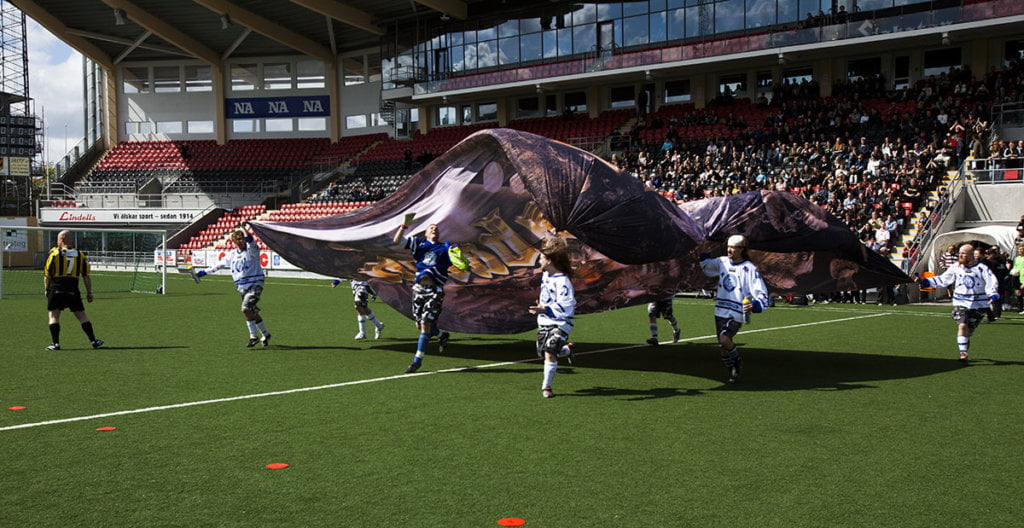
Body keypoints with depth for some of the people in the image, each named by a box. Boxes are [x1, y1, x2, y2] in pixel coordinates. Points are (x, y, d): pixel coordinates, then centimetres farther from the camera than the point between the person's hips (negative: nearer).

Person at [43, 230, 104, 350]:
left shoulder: (54, 253, -1)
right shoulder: (80, 255, 7)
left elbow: (47, 274, -1)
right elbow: (86, 276, 6)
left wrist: (46, 289, 9)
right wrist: (89, 293, 11)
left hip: (56, 289, -2)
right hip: (73, 291, 2)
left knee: (54, 316, 6)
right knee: (81, 315, 8)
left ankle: (55, 343, 1)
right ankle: (93, 341, 7)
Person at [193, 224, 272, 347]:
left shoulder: (252, 250, -4)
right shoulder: (231, 255, 13)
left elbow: (251, 243, -28)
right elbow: (218, 265, 23)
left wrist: (245, 231, -41)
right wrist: (202, 273, 24)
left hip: (255, 285, -6)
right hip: (242, 288, 6)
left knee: (245, 309, -20)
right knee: (253, 312, 9)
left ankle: (253, 336, -10)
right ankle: (265, 334, 27)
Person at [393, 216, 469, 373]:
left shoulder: (446, 247, 10)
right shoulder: (419, 243, 13)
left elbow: (460, 264, 4)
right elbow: (397, 241, 5)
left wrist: (464, 265, -19)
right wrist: (405, 224, -6)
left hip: (435, 290, -3)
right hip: (418, 288, 3)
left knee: (425, 324, -10)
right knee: (420, 324, 9)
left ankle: (417, 360, 0)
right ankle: (442, 335, 39)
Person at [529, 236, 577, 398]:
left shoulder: (562, 281, -22)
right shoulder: (546, 275, 6)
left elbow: (564, 307, -31)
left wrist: (545, 310, -39)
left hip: (559, 324, -9)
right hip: (544, 322, 9)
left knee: (550, 353, -18)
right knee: (543, 353, 12)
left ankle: (546, 386, -4)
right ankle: (567, 349, 40)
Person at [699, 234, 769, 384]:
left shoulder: (750, 269, -9)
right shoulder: (722, 262, 9)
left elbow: (762, 294, -13)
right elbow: (706, 266, 33)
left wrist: (754, 306, -32)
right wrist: (704, 253, 16)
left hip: (737, 314, -6)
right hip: (720, 312, 6)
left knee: (725, 340, -26)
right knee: (723, 346, 9)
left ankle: (737, 361, 3)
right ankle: (733, 371, 31)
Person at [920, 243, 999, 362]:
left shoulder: (981, 268, -5)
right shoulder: (956, 268, 4)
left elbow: (991, 282, -13)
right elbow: (942, 280, 9)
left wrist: (992, 295, -31)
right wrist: (925, 282, 1)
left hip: (978, 304, -1)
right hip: (961, 303, 1)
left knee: (969, 330, 5)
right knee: (962, 326, -17)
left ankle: (965, 351, 25)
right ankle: (963, 353, -14)